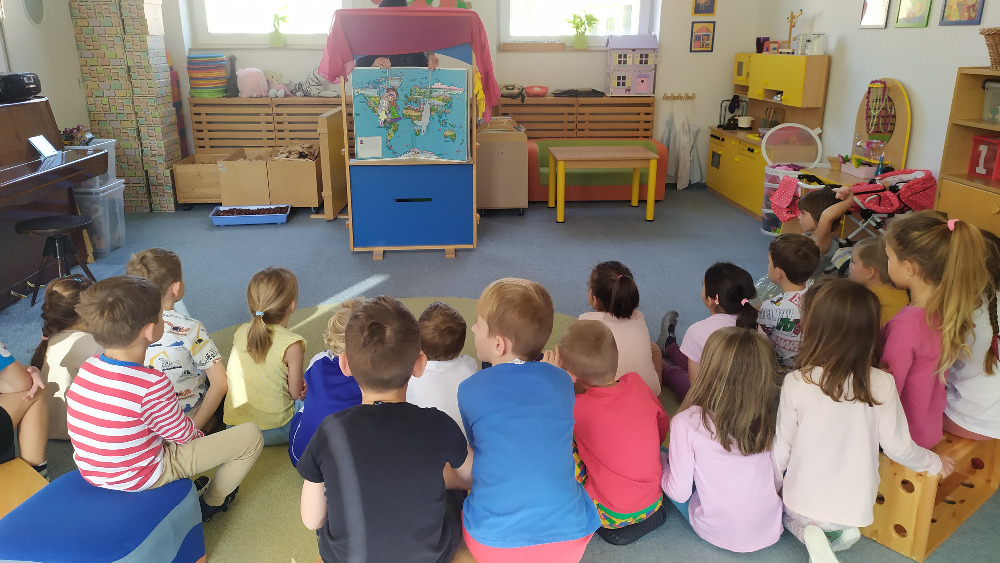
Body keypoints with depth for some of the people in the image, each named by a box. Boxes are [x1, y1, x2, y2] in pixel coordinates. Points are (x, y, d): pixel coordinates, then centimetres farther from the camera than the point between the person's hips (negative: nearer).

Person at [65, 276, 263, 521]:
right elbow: (183, 435, -15)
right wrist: (198, 432, 8)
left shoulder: (87, 369, -9)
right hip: (139, 478, -8)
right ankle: (212, 501, 21)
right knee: (251, 434, -2)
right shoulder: (153, 386, -31)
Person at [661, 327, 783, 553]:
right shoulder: (768, 420, -12)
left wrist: (663, 465, 4)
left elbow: (680, 493, -16)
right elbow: (778, 481, 0)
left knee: (658, 458, 14)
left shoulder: (687, 422, -24)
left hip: (718, 533, -4)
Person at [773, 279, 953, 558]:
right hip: (855, 508, 3)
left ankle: (809, 533, 1)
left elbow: (782, 448, -10)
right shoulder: (881, 384, -17)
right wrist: (935, 463, 17)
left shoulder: (795, 383, -20)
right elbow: (898, 447, -6)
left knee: (789, 514, 31)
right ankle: (841, 532, 4)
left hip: (803, 503, -2)